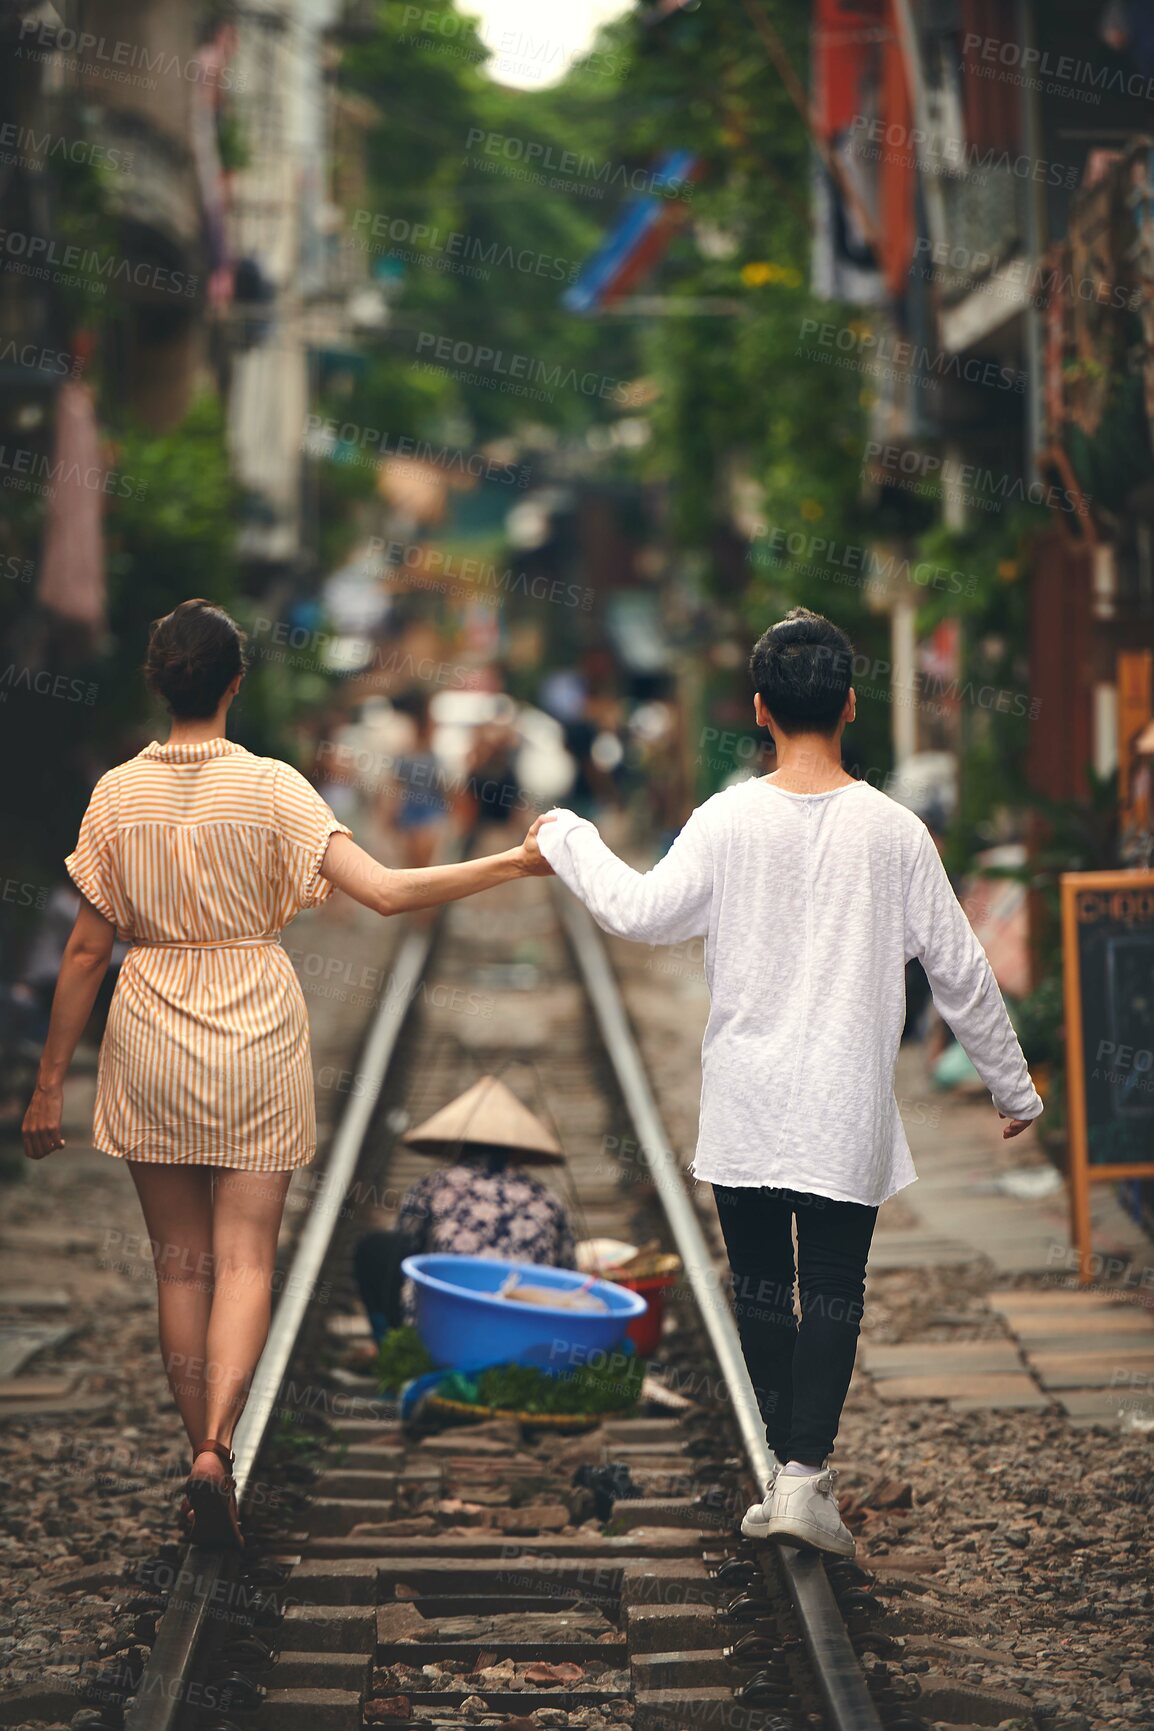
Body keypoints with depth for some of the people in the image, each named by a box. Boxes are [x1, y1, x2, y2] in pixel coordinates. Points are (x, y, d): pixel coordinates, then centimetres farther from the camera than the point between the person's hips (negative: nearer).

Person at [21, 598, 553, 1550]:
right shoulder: (272, 786, -8)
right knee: (245, 1258, 1)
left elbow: (88, 948, -1)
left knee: (180, 1262, 11)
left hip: (150, 1042, 2)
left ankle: (202, 1458, 15)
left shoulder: (118, 794, -3)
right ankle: (216, 1446, -18)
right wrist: (514, 863, -11)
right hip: (256, 1036, -2)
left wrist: (50, 1082, 6)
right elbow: (386, 891, -17)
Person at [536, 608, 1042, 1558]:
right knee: (834, 1284, 2)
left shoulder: (730, 819, -7)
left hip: (745, 1099, 1)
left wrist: (569, 839, 9)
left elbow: (642, 912, -7)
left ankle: (792, 1469, 15)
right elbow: (959, 970, 1)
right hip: (846, 1101, -1)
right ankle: (805, 1473, -9)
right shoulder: (894, 830, -4)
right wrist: (1013, 1084, 12)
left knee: (761, 1283, 11)